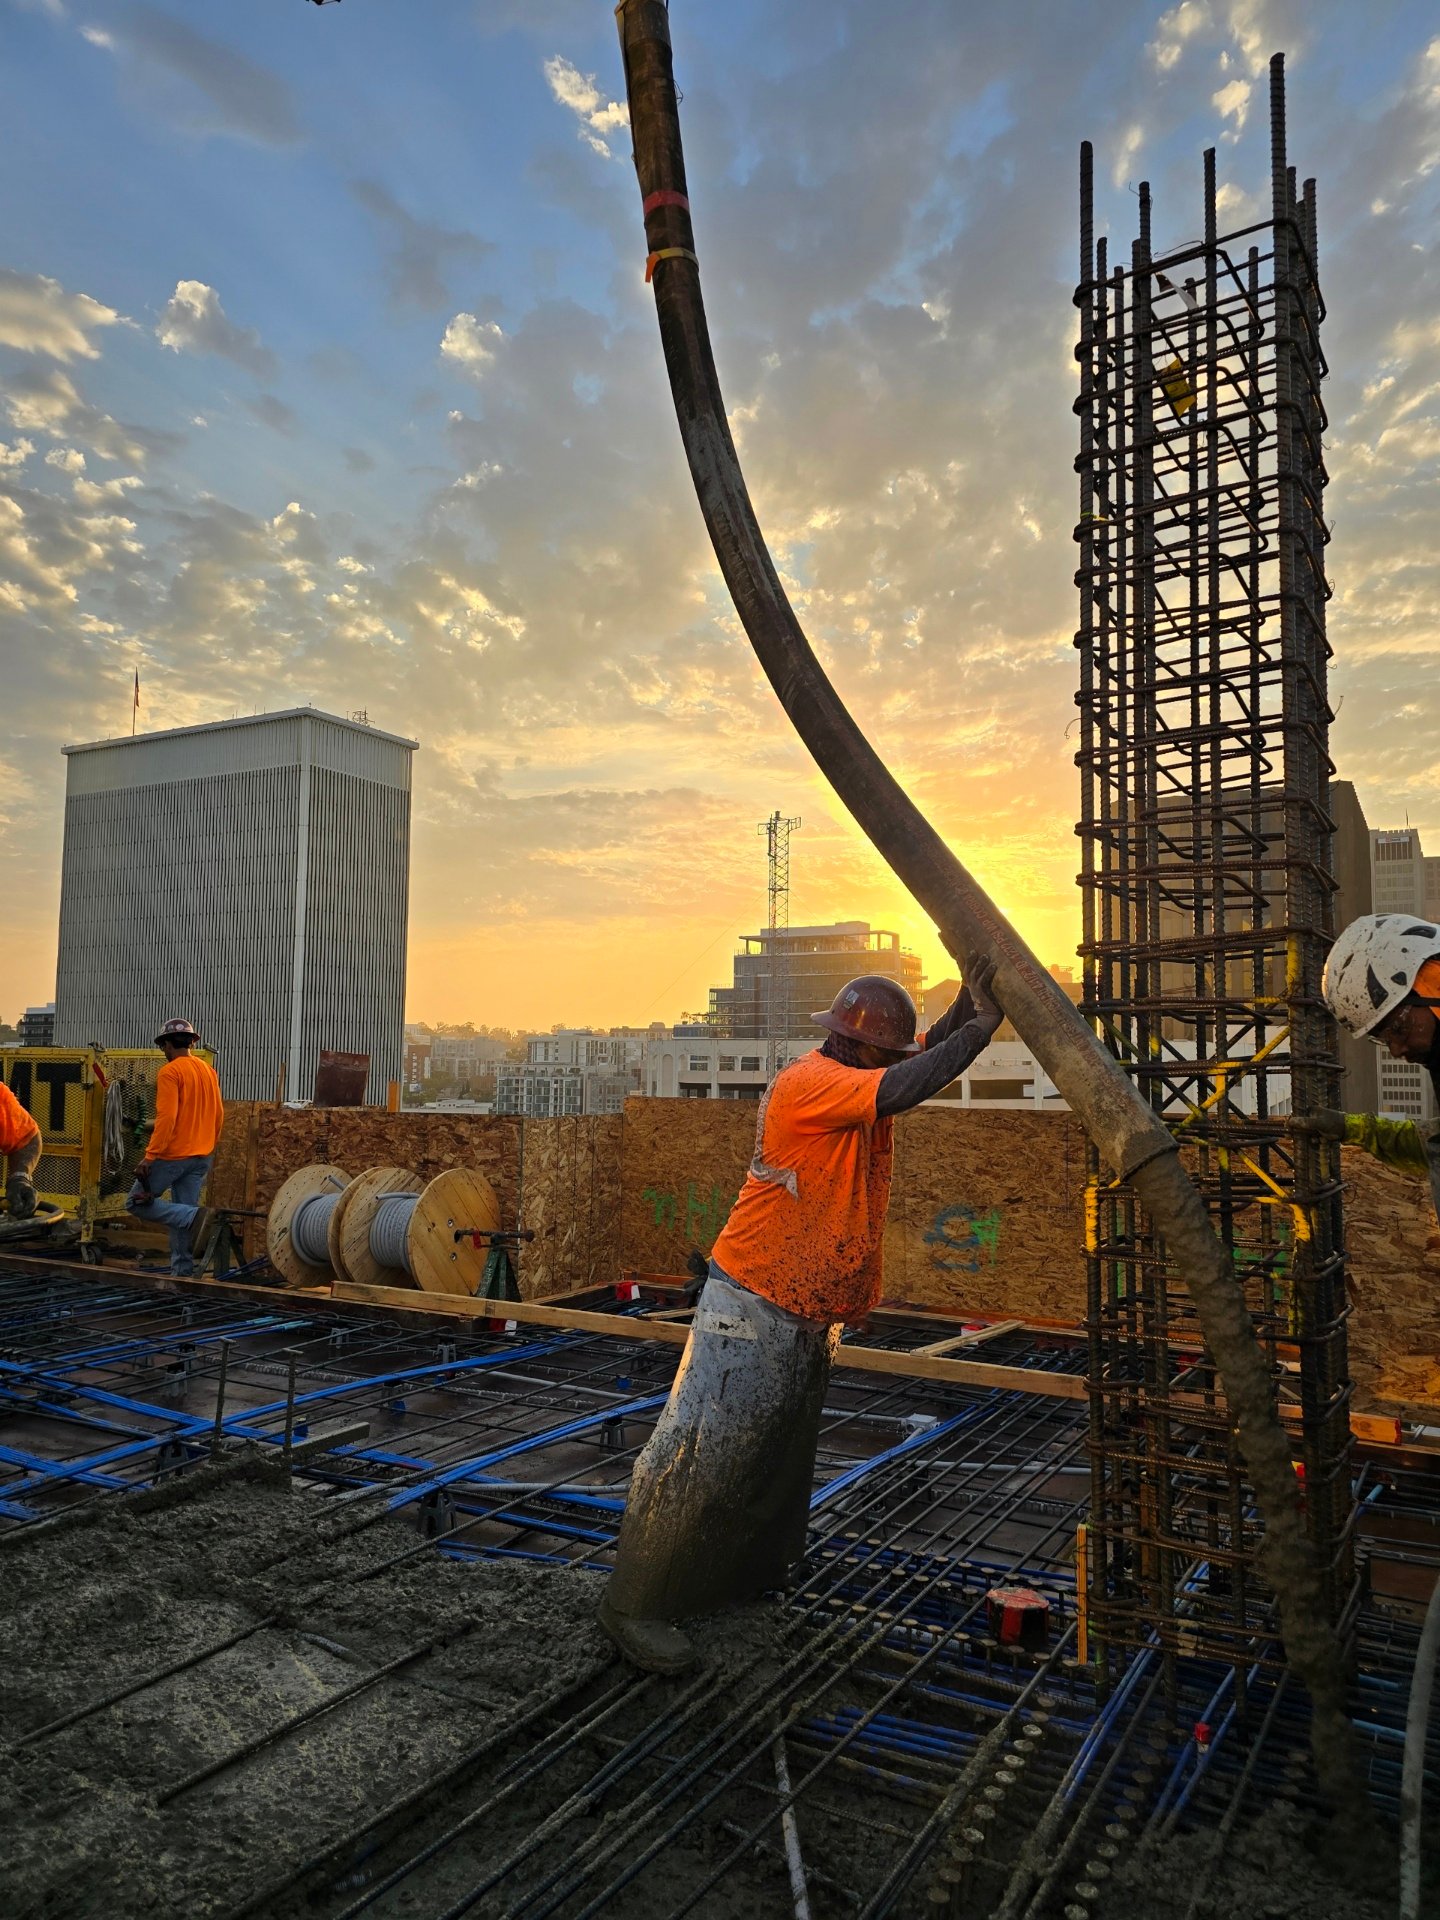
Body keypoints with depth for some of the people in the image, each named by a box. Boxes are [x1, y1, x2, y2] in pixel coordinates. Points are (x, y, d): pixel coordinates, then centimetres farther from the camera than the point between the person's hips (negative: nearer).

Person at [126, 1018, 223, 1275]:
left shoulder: (169, 1072, -12)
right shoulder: (208, 1070, 11)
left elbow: (166, 1118, -20)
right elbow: (218, 1114, 16)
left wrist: (149, 1157, -18)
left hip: (173, 1155, -7)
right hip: (200, 1158, 7)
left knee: (138, 1202, 4)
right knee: (181, 1213, 12)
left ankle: (195, 1216, -15)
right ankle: (182, 1270, 11)